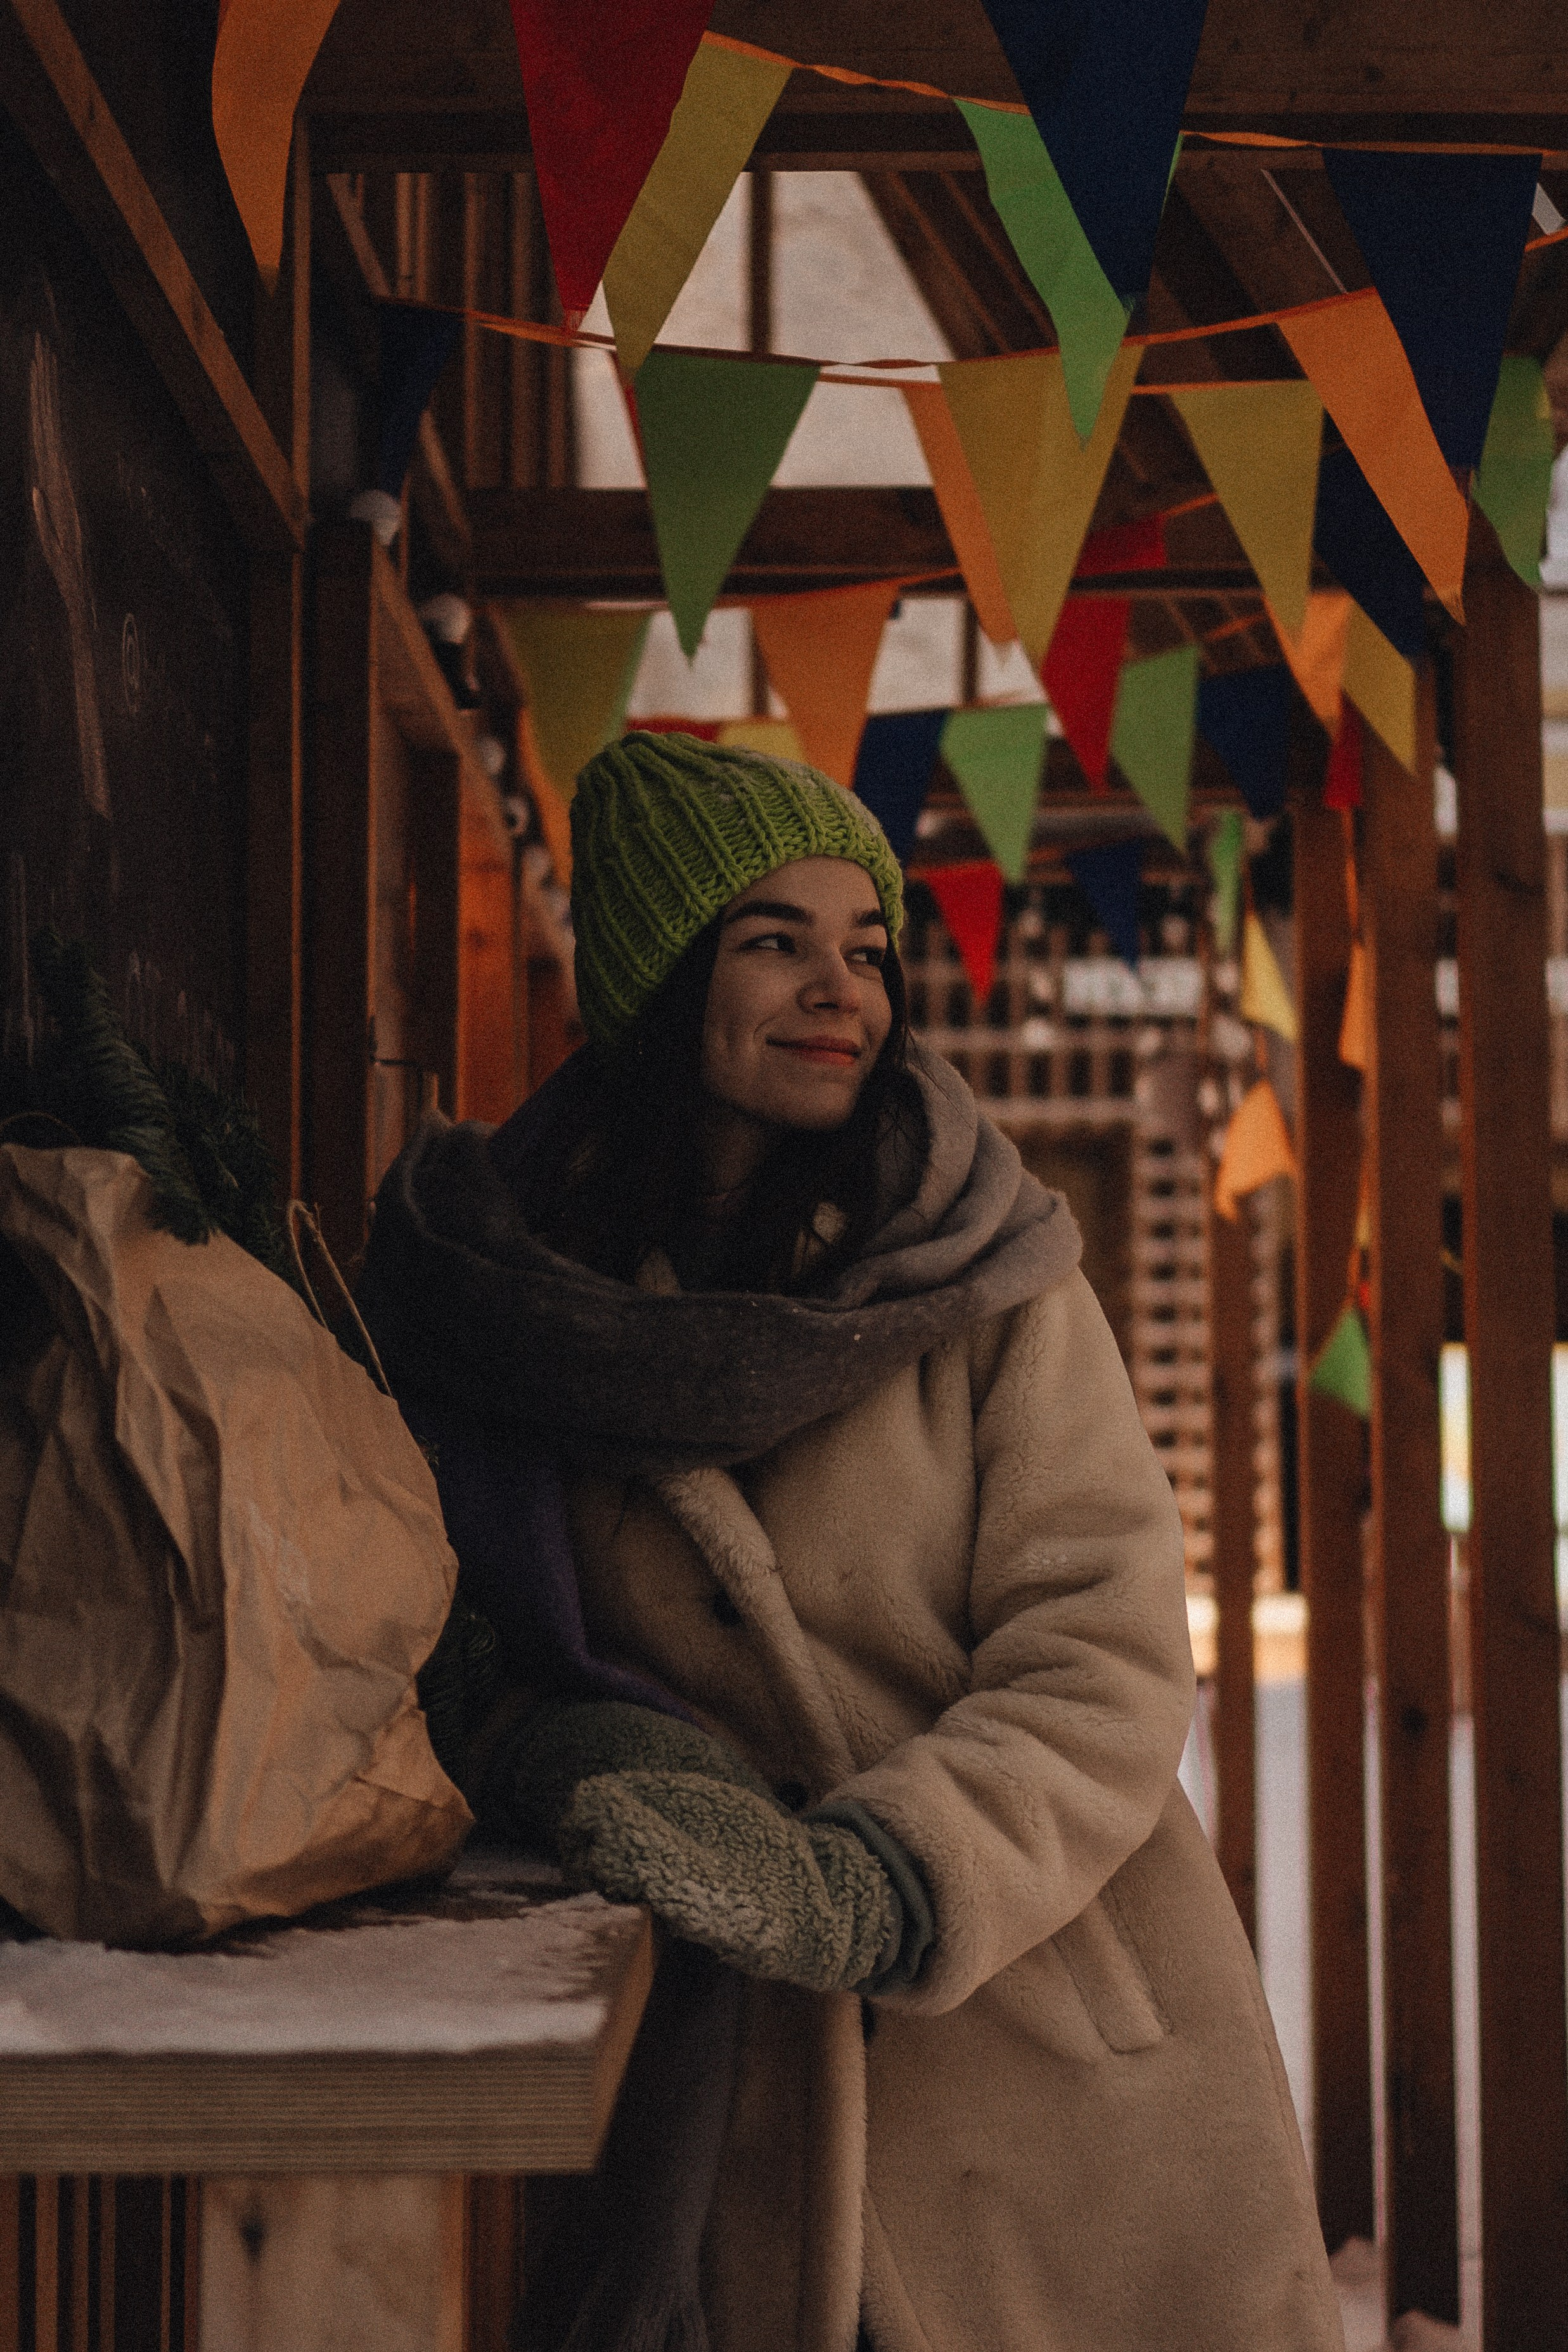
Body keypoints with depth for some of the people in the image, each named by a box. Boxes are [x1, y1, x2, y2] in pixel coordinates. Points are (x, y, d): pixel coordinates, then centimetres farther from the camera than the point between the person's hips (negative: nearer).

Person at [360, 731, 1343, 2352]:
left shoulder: (989, 1279, -5)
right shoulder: (515, 1295, 0)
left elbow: (1106, 1677, -11)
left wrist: (860, 1888, -26)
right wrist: (590, 1761, -16)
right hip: (750, 2101, 1)